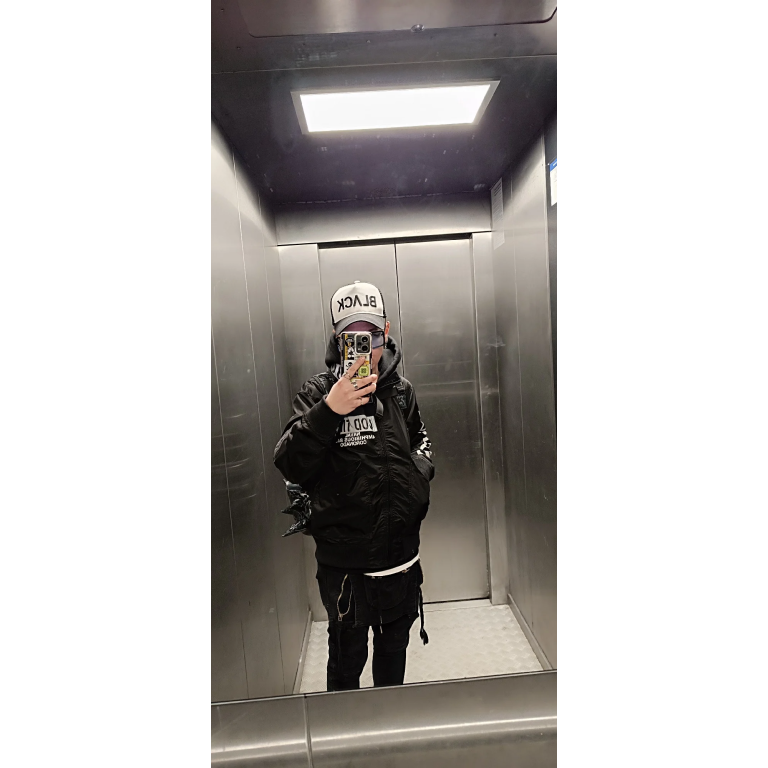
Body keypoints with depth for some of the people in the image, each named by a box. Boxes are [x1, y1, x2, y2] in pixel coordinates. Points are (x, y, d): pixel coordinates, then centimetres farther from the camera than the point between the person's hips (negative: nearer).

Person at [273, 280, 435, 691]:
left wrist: (420, 466, -3)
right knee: (347, 658, 15)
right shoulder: (318, 392, -13)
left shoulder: (401, 390, 1)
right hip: (344, 560, -4)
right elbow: (291, 466, -22)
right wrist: (328, 412, -34)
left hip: (401, 553, 5)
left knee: (394, 646, 25)